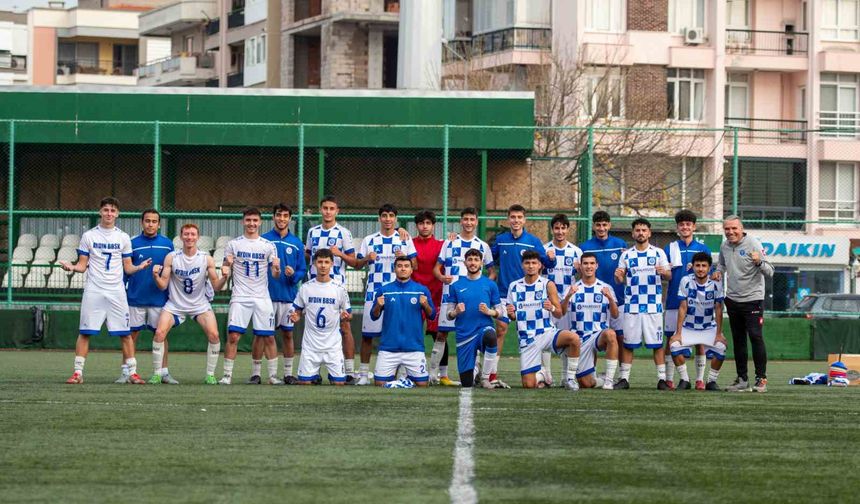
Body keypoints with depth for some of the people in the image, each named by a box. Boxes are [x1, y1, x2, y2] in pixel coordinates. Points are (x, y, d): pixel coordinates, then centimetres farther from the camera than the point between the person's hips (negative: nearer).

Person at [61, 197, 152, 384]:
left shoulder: (123, 238, 9)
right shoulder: (89, 236, 6)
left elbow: (127, 268, 10)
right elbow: (83, 265, 6)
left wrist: (139, 267, -10)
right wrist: (72, 267, -15)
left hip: (116, 292, 1)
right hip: (93, 291, -1)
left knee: (125, 333, -2)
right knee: (85, 333, -4)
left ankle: (132, 373, 3)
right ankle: (78, 372, 1)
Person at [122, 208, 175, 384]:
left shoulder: (167, 244, 4)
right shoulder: (132, 244, 0)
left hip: (159, 298, 1)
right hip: (135, 298, -1)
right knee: (132, 334, 2)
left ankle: (164, 372, 9)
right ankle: (126, 371, 7)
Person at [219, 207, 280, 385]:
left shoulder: (268, 246, 7)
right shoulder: (234, 244, 5)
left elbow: (275, 275, 6)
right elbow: (226, 268, 8)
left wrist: (277, 269, -18)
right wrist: (226, 269, -15)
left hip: (262, 297, 1)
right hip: (240, 297, -1)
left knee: (269, 337, 0)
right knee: (233, 335, -10)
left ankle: (273, 375, 10)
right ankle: (227, 375, -3)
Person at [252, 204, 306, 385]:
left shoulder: (296, 243, 8)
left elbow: (302, 270, 8)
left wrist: (294, 274, -11)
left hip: (288, 295, 2)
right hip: (266, 294, -2)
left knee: (287, 334, 6)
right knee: (260, 334, -2)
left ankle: (288, 374, 13)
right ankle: (255, 373, 3)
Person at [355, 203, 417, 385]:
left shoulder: (405, 240, 8)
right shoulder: (369, 240, 10)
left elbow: (414, 266, 8)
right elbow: (357, 264, 12)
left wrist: (404, 257, -12)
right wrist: (367, 258, -9)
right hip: (374, 291, 1)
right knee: (367, 334, -2)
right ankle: (363, 373, 5)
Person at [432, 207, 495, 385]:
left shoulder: (483, 246, 11)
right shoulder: (449, 243, 10)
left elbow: (492, 272, 12)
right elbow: (437, 267, 10)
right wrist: (442, 277, -13)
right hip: (450, 294, -1)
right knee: (442, 333, -4)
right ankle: (433, 373, -1)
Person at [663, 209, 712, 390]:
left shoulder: (703, 249, 9)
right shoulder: (669, 249, 10)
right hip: (674, 300, 0)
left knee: (700, 340, -1)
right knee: (671, 339, -1)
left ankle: (700, 379, 5)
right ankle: (669, 378, 4)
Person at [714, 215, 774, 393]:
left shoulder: (753, 244, -12)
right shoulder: (724, 246, 7)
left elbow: (770, 272, -15)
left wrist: (759, 262, -35)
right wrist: (718, 272, 5)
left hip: (752, 299, -6)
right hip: (732, 299, 6)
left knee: (756, 337, -13)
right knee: (738, 340, 10)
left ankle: (761, 379, -9)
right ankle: (742, 379, 16)